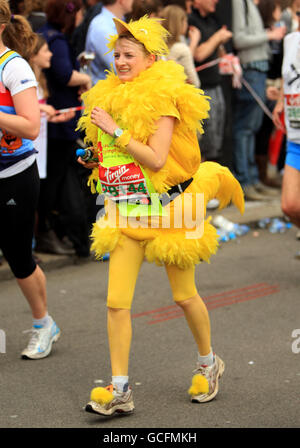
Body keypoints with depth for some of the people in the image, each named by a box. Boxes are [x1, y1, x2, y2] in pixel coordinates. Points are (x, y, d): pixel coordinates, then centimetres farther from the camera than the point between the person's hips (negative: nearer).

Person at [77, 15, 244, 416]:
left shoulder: (162, 98, -13)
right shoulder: (109, 97, 8)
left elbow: (156, 158, -22)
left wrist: (114, 130, -21)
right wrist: (96, 161, 4)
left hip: (166, 210, -5)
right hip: (126, 214, 6)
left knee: (184, 296, 10)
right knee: (116, 302, -4)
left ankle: (209, 364, 34)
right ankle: (120, 390, 1)